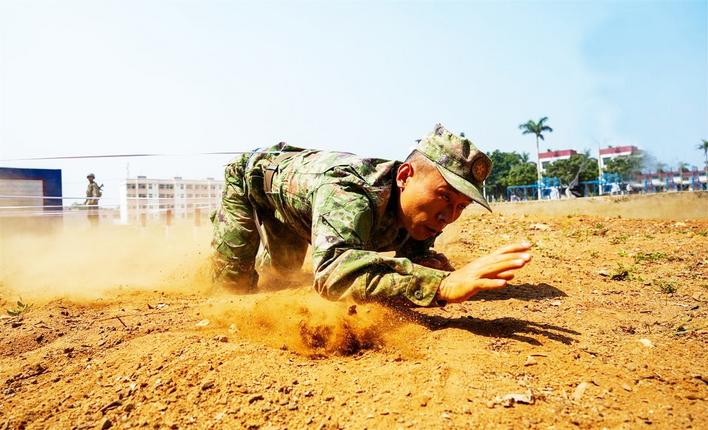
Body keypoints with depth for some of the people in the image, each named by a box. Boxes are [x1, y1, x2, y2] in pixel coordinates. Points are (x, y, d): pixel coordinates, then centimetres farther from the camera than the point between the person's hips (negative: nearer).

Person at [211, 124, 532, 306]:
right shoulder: (349, 192, -50)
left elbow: (415, 251, -7)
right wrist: (443, 284, -75)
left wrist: (429, 264, -33)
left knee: (283, 273, 22)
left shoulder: (418, 211, -27)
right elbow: (332, 271, -67)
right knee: (236, 282, -4)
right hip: (253, 178, -6)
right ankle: (222, 220, 25)